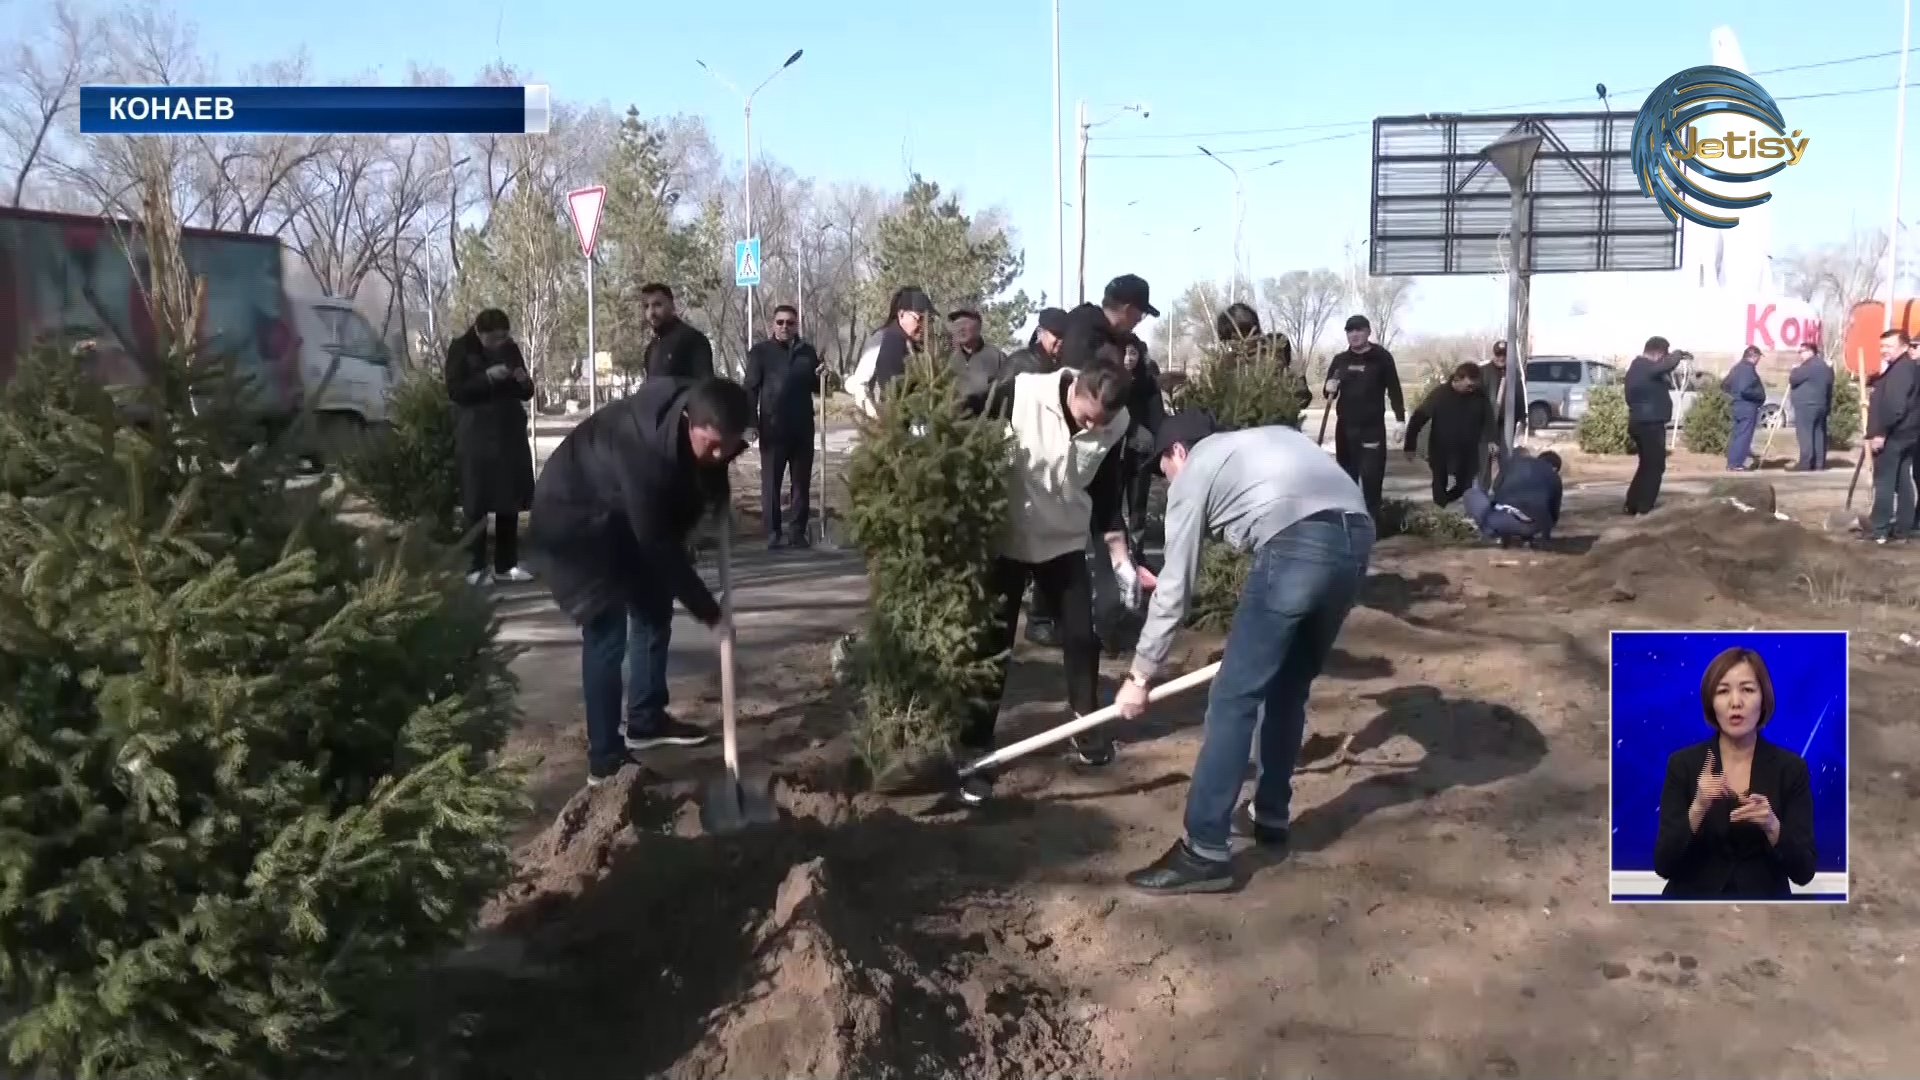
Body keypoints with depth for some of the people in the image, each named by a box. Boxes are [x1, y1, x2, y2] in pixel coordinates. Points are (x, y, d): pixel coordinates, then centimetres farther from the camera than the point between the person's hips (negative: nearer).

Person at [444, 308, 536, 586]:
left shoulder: (511, 349, 9)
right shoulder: (460, 349, -2)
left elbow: (526, 394, 14)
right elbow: (455, 391, -10)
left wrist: (524, 381, -8)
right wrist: (487, 377, -22)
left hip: (510, 434, 4)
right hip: (476, 437, -4)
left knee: (510, 502, 3)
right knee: (477, 503, -4)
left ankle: (506, 564, 9)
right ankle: (476, 567, -1)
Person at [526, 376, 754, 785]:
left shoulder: (697, 414, -17)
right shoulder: (643, 450, -40)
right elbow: (658, 545, -33)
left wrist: (715, 492, -10)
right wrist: (706, 609, -25)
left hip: (622, 516, 9)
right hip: (575, 519, -8)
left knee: (654, 608, 13)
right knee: (607, 631, -12)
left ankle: (646, 720, 29)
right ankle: (605, 761, -5)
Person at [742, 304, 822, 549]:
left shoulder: (808, 352, 12)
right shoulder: (761, 352, 2)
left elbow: (817, 388, 16)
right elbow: (751, 389, -2)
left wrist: (822, 377, -7)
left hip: (802, 428, 3)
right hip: (773, 428, -3)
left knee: (801, 482, 6)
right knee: (771, 482, 0)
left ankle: (798, 531, 13)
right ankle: (773, 533, 4)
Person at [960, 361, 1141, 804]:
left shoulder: (1115, 425, -12)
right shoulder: (1019, 395, -25)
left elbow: (1106, 494, 2)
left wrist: (1121, 559, 3)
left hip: (1066, 542, 3)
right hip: (1006, 540, -3)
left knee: (1082, 636, 8)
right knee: (993, 644, -1)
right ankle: (976, 750, 8)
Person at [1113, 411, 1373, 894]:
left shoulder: (1194, 472, 17)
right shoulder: (1269, 439, 36)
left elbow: (1175, 587, 14)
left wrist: (1139, 675, 21)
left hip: (1297, 547, -7)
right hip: (1357, 537, 8)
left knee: (1234, 698, -2)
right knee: (1289, 687, 23)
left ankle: (1205, 852, -2)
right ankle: (1270, 816, 34)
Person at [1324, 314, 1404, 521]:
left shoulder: (1382, 357, -2)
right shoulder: (1340, 360, 8)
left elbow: (1394, 389, -2)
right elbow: (1329, 393, 15)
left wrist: (1400, 419, -9)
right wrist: (1330, 390, -9)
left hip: (1373, 427, -4)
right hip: (1345, 426, 4)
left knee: (1371, 474, -8)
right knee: (1346, 473, 10)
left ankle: (1372, 517, -1)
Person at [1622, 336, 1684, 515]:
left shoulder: (1637, 366, 14)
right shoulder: (1647, 367, -19)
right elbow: (1667, 364, -35)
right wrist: (1678, 354, -15)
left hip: (1640, 422, 10)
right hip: (1650, 424, -10)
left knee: (1646, 465, 17)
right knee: (1655, 467, -2)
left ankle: (1632, 505, 16)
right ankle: (1642, 509, 0)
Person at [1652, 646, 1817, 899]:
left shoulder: (1790, 768, 0)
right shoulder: (1684, 764, -2)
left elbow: (1803, 870, -5)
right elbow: (1664, 864, -9)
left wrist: (1771, 825, -22)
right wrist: (1698, 807, -22)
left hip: (1763, 899, 1)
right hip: (1694, 905, -1)